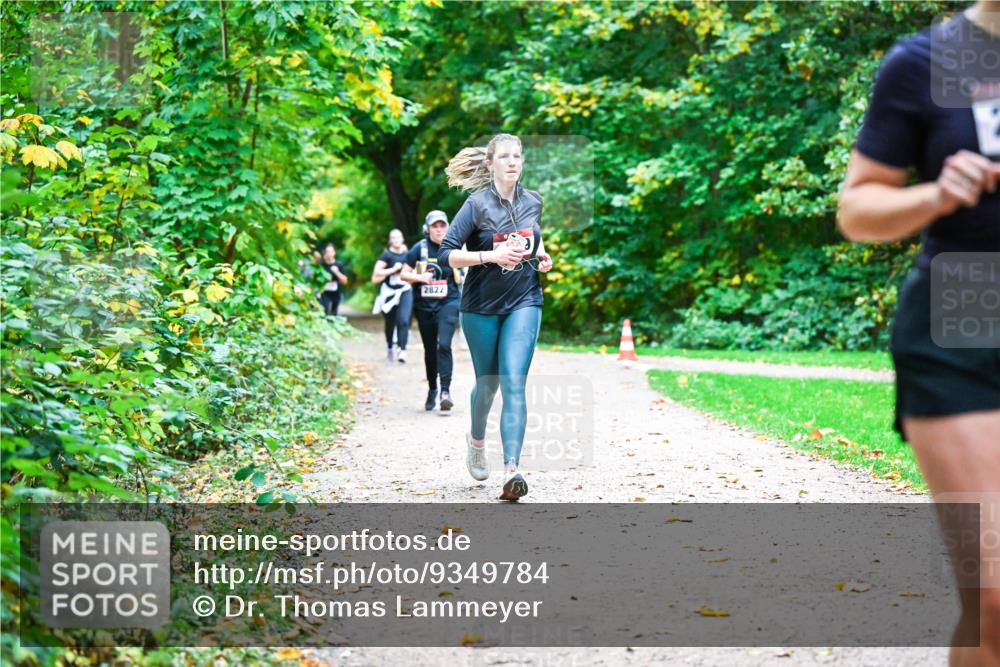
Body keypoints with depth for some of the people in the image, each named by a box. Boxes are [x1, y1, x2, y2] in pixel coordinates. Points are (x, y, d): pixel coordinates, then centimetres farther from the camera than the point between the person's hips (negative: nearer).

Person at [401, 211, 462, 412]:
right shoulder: (419, 249, 0)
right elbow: (404, 274, 3)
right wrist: (420, 277, -13)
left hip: (448, 303, -2)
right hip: (424, 305, 2)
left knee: (444, 344, -19)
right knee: (430, 349, 12)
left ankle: (445, 390, -21)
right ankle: (432, 389, 28)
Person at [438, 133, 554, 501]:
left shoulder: (533, 202, 4)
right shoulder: (477, 204, -10)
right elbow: (446, 254, -14)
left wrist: (542, 256, 6)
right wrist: (491, 255, -25)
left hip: (524, 302, 2)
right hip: (482, 306, -2)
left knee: (514, 382, -13)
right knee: (487, 383, 11)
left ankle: (511, 471, -22)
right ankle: (476, 438, 44)